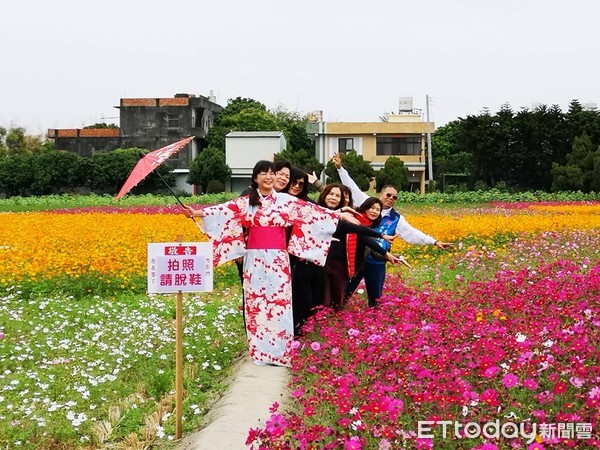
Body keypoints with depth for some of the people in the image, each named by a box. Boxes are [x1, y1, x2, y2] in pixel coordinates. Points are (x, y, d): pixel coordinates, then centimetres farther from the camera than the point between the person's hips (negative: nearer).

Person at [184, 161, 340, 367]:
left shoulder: (286, 200, 6)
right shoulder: (245, 202, 6)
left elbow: (311, 211, 2)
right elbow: (224, 210, -3)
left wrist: (337, 214, -4)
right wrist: (198, 213, -15)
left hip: (278, 259, 0)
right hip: (254, 259, 1)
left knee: (279, 301, -2)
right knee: (255, 302, 2)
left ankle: (279, 351, 5)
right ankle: (259, 352, 10)